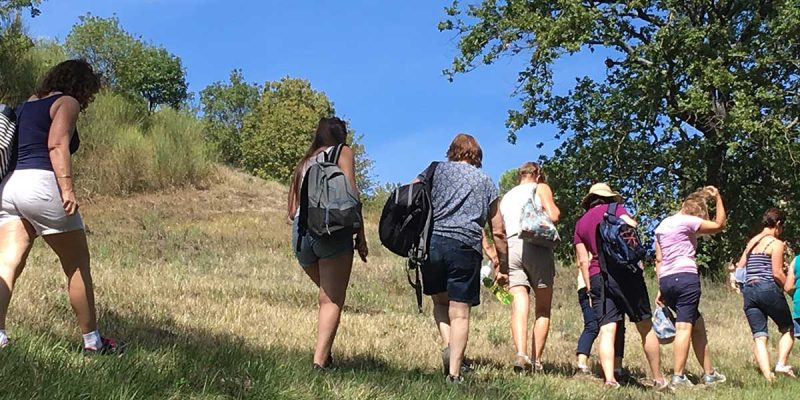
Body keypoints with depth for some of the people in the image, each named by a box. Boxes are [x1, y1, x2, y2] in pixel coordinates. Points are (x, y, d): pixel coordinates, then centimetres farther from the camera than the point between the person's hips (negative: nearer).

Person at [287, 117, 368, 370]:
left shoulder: (303, 163, 26)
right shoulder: (342, 152, 11)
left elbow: (292, 211, 21)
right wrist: (360, 236, -2)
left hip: (300, 231, 5)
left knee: (326, 295, 20)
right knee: (332, 300, -4)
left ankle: (324, 352, 9)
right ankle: (320, 359, -16)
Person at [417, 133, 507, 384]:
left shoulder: (436, 170, 16)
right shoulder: (486, 182, 19)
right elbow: (498, 232, 17)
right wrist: (504, 268, 24)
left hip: (431, 243, 1)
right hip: (466, 247, 0)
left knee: (440, 301, 20)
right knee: (459, 312, 1)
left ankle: (448, 344, -4)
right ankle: (454, 374, -7)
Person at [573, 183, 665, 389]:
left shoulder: (580, 223, 18)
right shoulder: (616, 208, 8)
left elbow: (583, 261, 14)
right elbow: (632, 228, -10)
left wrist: (590, 289, 14)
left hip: (597, 276, 3)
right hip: (625, 270, -3)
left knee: (607, 330, -5)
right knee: (645, 327, 7)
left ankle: (609, 378, -21)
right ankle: (658, 380, 12)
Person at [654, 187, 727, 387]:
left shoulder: (663, 225, 19)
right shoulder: (687, 221, -2)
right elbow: (719, 225, 7)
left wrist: (661, 289, 16)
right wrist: (718, 198, 14)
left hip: (665, 280, 8)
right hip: (686, 277, -8)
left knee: (697, 324, 16)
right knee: (684, 326, -9)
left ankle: (709, 373, 19)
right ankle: (678, 377, -14)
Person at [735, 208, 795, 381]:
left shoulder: (751, 242, 17)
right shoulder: (776, 243, -3)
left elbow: (740, 267, 15)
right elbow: (777, 273, -10)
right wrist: (788, 286, 5)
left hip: (749, 291, 5)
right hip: (769, 289, -5)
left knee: (759, 337, -1)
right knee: (788, 329, 15)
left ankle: (768, 376, -15)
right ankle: (782, 363, -5)